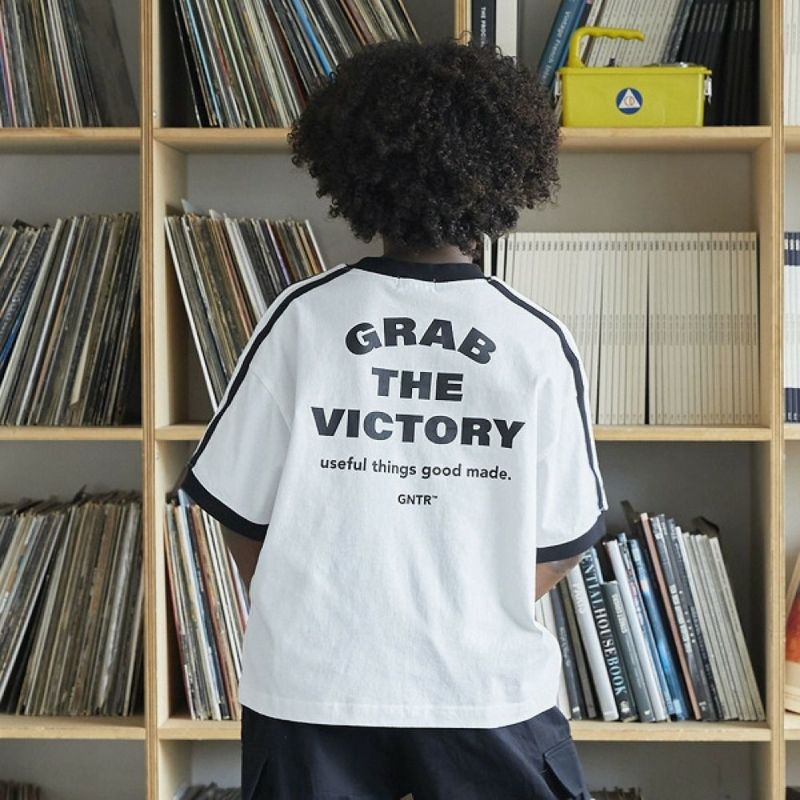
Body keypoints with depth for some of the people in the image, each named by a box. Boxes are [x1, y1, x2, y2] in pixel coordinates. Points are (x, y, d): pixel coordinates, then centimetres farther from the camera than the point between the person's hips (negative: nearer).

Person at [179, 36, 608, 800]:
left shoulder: (302, 317, -10)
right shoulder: (538, 341, -9)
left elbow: (241, 512, -4)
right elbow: (561, 541, -2)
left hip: (314, 685, 0)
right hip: (487, 688, 0)